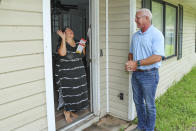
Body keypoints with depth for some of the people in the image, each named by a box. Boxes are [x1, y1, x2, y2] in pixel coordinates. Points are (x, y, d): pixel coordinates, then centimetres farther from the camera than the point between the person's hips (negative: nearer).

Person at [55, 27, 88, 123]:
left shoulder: (77, 44, 8)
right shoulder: (62, 44, -9)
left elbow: (82, 55, 19)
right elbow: (62, 53, -31)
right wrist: (63, 38, -27)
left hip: (79, 74, 6)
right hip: (66, 75, -6)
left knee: (77, 93, 13)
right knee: (68, 93, -1)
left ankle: (72, 111, 33)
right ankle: (67, 112, 22)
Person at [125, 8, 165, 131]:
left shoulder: (156, 34, -13)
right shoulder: (135, 35, 10)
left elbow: (157, 57, -22)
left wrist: (137, 63, -22)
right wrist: (130, 63, -3)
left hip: (149, 75, -7)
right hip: (135, 74, 7)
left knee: (149, 105, 7)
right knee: (138, 102, 17)